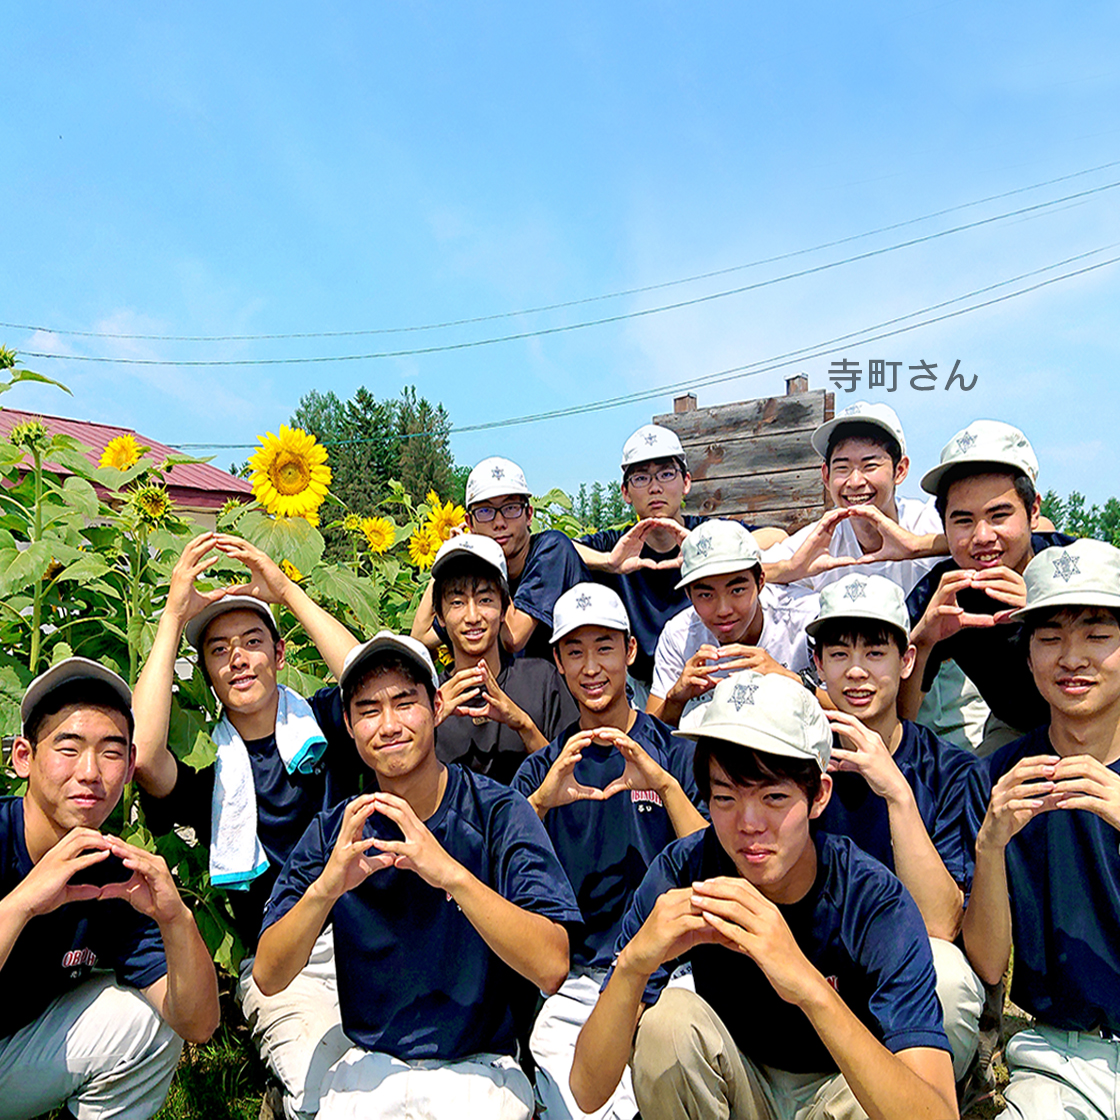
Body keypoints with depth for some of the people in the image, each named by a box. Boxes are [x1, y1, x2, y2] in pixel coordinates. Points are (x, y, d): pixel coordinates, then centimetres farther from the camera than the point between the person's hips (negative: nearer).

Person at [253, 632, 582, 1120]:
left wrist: (451, 874, -33)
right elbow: (268, 976, -7)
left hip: (479, 1066, -2)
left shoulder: (499, 812, -12)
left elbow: (551, 969, -21)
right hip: (370, 1062, 2)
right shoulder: (333, 832, -2)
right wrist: (325, 887, -26)